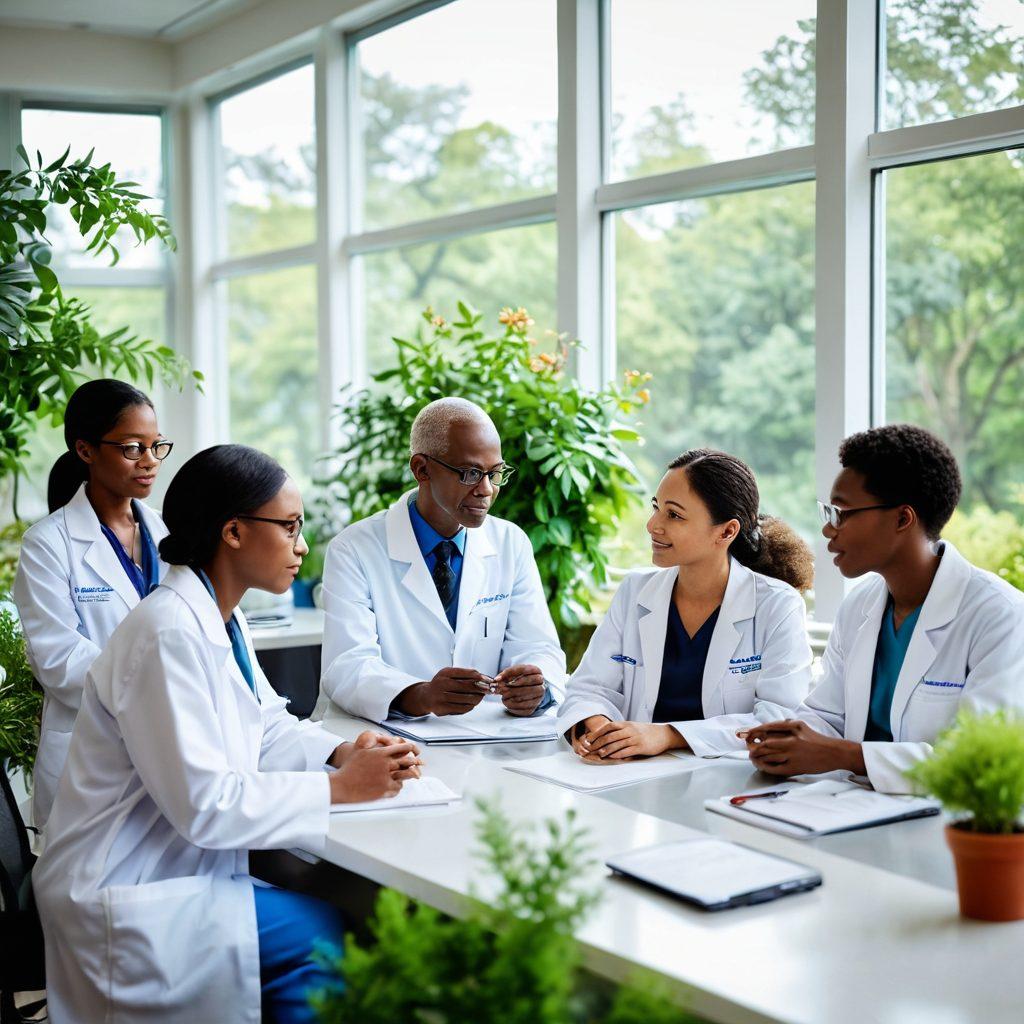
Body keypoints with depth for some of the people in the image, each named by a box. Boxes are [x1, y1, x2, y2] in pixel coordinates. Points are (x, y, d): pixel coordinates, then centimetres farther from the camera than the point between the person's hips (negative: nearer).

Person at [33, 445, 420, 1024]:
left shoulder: (221, 621, 7)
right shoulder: (169, 634, -23)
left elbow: (267, 726, 17)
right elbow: (203, 804, -27)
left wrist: (341, 753, -3)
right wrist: (339, 788, -21)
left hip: (182, 864, 9)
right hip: (126, 901, -9)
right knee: (328, 933, -18)